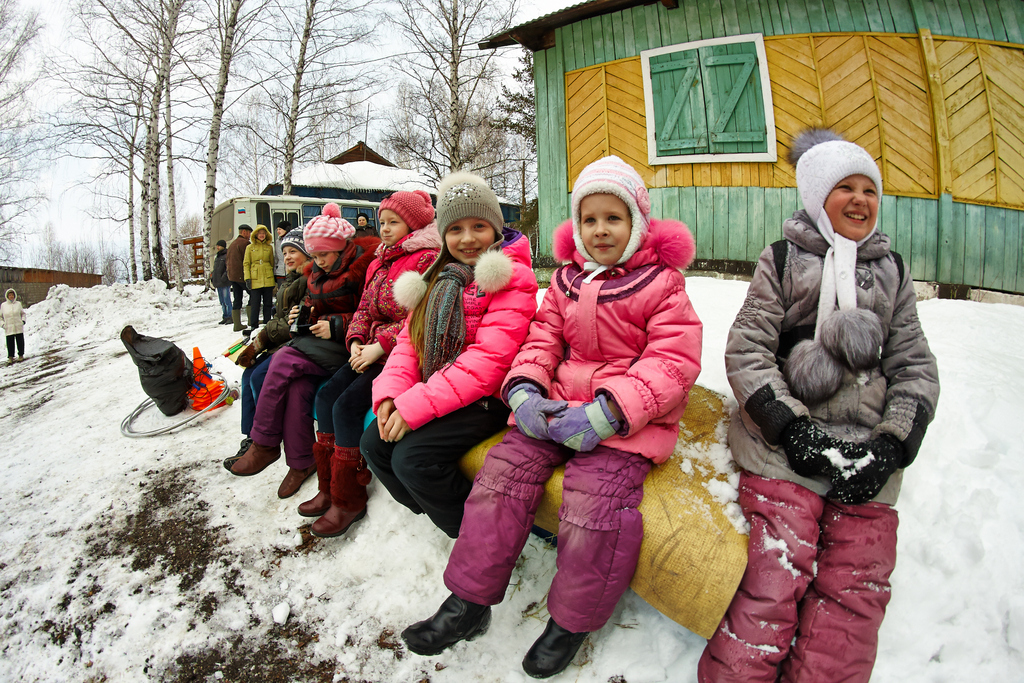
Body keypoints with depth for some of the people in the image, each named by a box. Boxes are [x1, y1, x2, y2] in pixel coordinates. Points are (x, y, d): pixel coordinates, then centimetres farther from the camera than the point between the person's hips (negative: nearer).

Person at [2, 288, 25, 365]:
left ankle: (21, 355, 19)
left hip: (19, 327, 1)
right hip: (9, 328, -1)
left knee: (20, 341, 6)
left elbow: (23, 313, 17)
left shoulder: (18, 304, 6)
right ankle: (10, 357, 9)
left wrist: (23, 320, 1)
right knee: (10, 343, 1)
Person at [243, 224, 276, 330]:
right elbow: (246, 264, 4)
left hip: (268, 279, 2)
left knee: (268, 303, 5)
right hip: (255, 280, -2)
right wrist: (247, 278, -5)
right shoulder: (250, 247, 6)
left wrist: (274, 276, 12)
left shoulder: (269, 247, 11)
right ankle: (253, 326, 6)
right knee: (255, 304, -2)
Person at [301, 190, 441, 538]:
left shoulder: (427, 260, -10)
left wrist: (380, 346, -20)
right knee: (327, 395, -4)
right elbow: (364, 309, 17)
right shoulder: (379, 262, 19)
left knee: (348, 405, -20)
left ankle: (349, 500, -6)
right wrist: (357, 342, -2)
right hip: (373, 350, 9)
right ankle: (329, 488, 7)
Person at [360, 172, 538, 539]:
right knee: (373, 443, -4)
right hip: (436, 395, 8)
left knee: (412, 458, -23)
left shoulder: (510, 278, -11)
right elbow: (409, 340, 10)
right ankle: (434, 514, 13)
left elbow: (489, 360, -21)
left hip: (488, 398, -8)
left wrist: (417, 405, -25)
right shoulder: (440, 278, 15)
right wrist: (391, 392, -11)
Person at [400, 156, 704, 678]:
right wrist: (525, 389, -11)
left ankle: (571, 623, 3)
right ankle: (469, 602, 3)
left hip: (626, 419, -5)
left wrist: (608, 412, -23)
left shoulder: (661, 283, -2)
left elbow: (674, 361, -11)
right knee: (502, 470, -12)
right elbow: (542, 340, 12)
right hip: (560, 406, 5)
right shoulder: (566, 281, 14)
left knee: (593, 501, -25)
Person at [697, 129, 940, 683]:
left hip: (867, 447, 3)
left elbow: (915, 367, 15)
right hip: (785, 445, -3)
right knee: (777, 573, -17)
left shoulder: (892, 271, 21)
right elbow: (746, 350, 1)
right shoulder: (783, 258, 11)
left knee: (856, 588, -10)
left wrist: (892, 446, -1)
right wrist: (793, 428, -10)